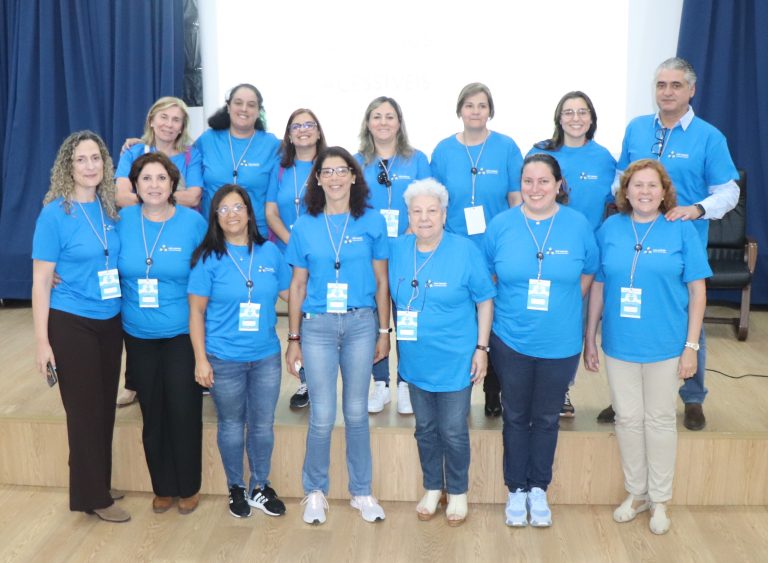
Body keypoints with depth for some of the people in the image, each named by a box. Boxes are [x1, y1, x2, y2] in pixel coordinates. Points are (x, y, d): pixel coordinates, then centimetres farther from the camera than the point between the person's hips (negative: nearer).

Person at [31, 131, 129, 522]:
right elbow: (41, 280, -11)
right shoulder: (55, 213, -12)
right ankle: (93, 496, 21)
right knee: (85, 410, 5)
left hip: (111, 322, 5)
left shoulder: (111, 209, 2)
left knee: (106, 407, 14)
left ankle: (99, 487, 32)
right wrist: (42, 340, -13)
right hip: (71, 325, -5)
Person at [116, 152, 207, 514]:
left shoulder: (193, 223, -7)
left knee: (184, 412, 3)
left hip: (182, 335, -2)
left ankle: (188, 488, 24)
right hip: (138, 336, 3)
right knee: (152, 414, 12)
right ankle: (163, 488, 30)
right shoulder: (122, 220, -1)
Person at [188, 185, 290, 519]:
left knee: (263, 425, 11)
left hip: (266, 356, 2)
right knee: (232, 426, 12)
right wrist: (200, 359, -9)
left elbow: (290, 293, 9)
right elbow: (196, 312, -5)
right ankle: (236, 488, 32)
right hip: (224, 360, -2)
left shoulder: (269, 252, 1)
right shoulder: (209, 258, -6)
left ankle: (260, 488, 30)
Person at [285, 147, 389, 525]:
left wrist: (384, 331, 4)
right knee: (322, 417, 2)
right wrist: (293, 339, 4)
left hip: (361, 324, 0)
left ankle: (361, 491, 26)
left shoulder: (372, 222, 1)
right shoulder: (304, 227, 2)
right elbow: (297, 286, 5)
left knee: (356, 412, 10)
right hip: (317, 326, 0)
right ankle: (315, 491, 23)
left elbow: (381, 281, 5)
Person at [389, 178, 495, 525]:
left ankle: (457, 492, 29)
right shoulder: (398, 250, -2)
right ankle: (432, 488, 36)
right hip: (415, 361, 4)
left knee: (453, 432, 6)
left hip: (455, 361, -3)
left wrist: (481, 347, -8)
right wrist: (394, 339, 11)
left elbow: (485, 300, -6)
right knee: (425, 429, 16)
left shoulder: (465, 251, -12)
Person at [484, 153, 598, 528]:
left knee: (547, 418, 14)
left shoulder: (578, 225, -5)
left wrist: (561, 309, 2)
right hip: (511, 341, 0)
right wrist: (509, 309, 0)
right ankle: (516, 489, 29)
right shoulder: (501, 225, -5)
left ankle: (538, 489, 32)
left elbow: (588, 273, 6)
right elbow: (485, 276, 5)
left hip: (560, 343, 0)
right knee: (515, 417, 13)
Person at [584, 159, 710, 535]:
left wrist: (691, 346, -6)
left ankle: (659, 500, 27)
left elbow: (697, 290, -3)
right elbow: (598, 287, 5)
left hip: (665, 346, -2)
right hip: (619, 344, 2)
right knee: (627, 419, 12)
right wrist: (589, 339, 5)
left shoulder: (681, 230, -4)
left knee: (660, 420, 10)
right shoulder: (610, 229, 1)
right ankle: (636, 493, 30)